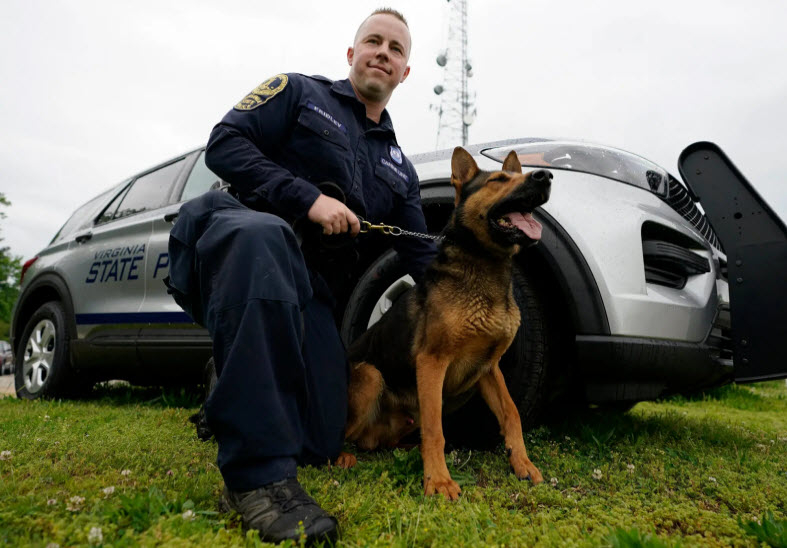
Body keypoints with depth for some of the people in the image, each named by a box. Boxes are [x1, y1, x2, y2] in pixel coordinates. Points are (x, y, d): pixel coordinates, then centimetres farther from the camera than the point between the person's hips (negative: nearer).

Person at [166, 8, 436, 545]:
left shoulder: (400, 169, 23)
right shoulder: (299, 93, 13)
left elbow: (422, 256, 18)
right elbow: (224, 143, -1)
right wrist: (307, 198, -12)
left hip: (312, 292, 4)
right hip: (240, 233, -4)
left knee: (322, 442, -14)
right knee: (261, 237, -44)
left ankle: (233, 400, 22)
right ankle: (259, 472, -39)